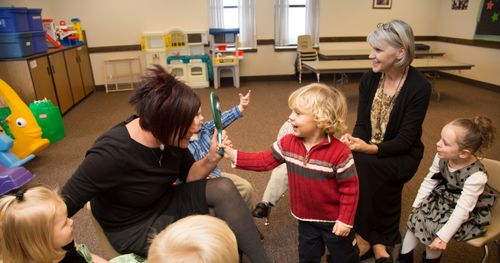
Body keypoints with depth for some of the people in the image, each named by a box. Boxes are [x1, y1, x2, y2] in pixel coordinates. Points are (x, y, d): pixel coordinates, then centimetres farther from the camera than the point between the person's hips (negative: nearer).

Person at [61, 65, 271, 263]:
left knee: (223, 189, -17)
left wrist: (211, 159, -20)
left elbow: (188, 177, -1)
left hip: (165, 202, 6)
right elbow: (64, 205, -21)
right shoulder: (111, 153, -31)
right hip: (133, 228, -5)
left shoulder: (170, 136, -13)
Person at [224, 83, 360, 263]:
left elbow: (349, 188, -19)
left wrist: (345, 220, -15)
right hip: (306, 218, 5)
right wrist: (234, 155, -13)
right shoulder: (288, 143, -12)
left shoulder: (339, 153, -28)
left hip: (333, 221, -4)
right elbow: (265, 161, -5)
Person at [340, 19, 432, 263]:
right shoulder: (368, 79, -4)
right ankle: (379, 240, -7)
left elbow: (405, 140, -18)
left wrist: (369, 148, -33)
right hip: (368, 148, 4)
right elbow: (362, 123, -2)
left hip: (402, 155, -4)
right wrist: (352, 139, -25)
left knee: (360, 167, -31)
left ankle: (366, 238, -8)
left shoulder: (419, 87, -17)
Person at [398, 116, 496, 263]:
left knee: (434, 229, -20)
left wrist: (443, 237, -28)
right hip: (443, 198, 5)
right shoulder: (442, 157, -16)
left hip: (468, 213, -5)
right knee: (417, 218, -10)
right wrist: (417, 205, -2)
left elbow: (462, 210, -30)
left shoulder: (476, 175, -31)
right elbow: (429, 181, -3)